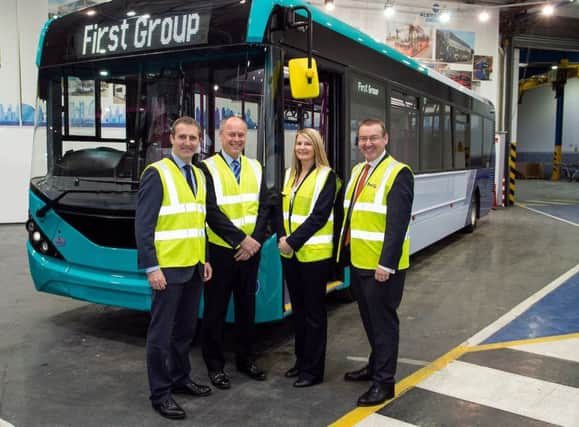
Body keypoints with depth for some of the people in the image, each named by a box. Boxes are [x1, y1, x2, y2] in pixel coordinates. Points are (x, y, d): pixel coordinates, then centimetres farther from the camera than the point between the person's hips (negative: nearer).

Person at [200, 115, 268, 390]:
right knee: (216, 309, 5)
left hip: (250, 251, 5)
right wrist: (241, 239, -16)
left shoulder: (255, 168, 10)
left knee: (247, 306, 14)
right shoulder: (208, 168, -5)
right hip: (220, 250, -4)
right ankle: (214, 365, 19)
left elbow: (263, 208, 5)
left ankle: (245, 359, 29)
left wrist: (255, 240, -9)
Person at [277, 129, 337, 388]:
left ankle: (313, 369, 12)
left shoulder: (326, 175, -7)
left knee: (314, 311, 2)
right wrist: (282, 237, -6)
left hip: (314, 252, -6)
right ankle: (301, 361, 28)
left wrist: (293, 241, -17)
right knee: (298, 308, 15)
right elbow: (283, 209, 10)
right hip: (289, 252, 6)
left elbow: (320, 215, -15)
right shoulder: (290, 174, 12)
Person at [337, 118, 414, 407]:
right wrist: (346, 252, 11)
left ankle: (384, 382, 14)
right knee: (369, 318, 20)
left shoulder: (398, 174, -13)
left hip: (381, 265, -8)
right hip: (358, 262, 8)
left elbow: (397, 224, -19)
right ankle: (376, 365, 37)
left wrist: (386, 264, -23)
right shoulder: (357, 170, 13)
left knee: (383, 321, 2)